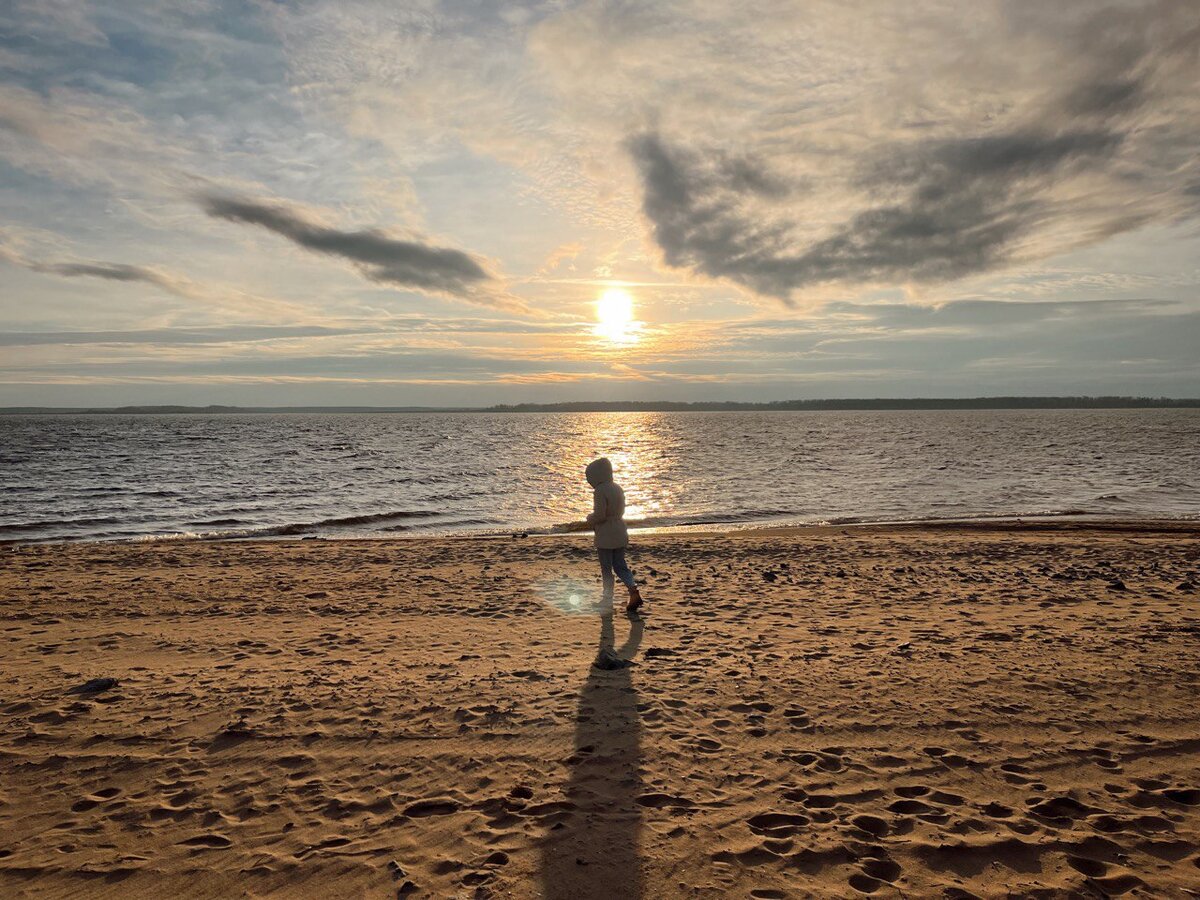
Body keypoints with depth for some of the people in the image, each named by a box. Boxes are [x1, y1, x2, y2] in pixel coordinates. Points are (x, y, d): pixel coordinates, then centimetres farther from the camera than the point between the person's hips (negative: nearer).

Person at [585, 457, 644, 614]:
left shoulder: (600, 491, -18)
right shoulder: (617, 488, 8)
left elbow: (599, 515, -20)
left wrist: (590, 519, -1)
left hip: (605, 536, -8)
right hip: (620, 533, 8)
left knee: (606, 568, 6)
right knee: (620, 565, 13)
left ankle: (608, 597, 15)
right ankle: (634, 590, -5)